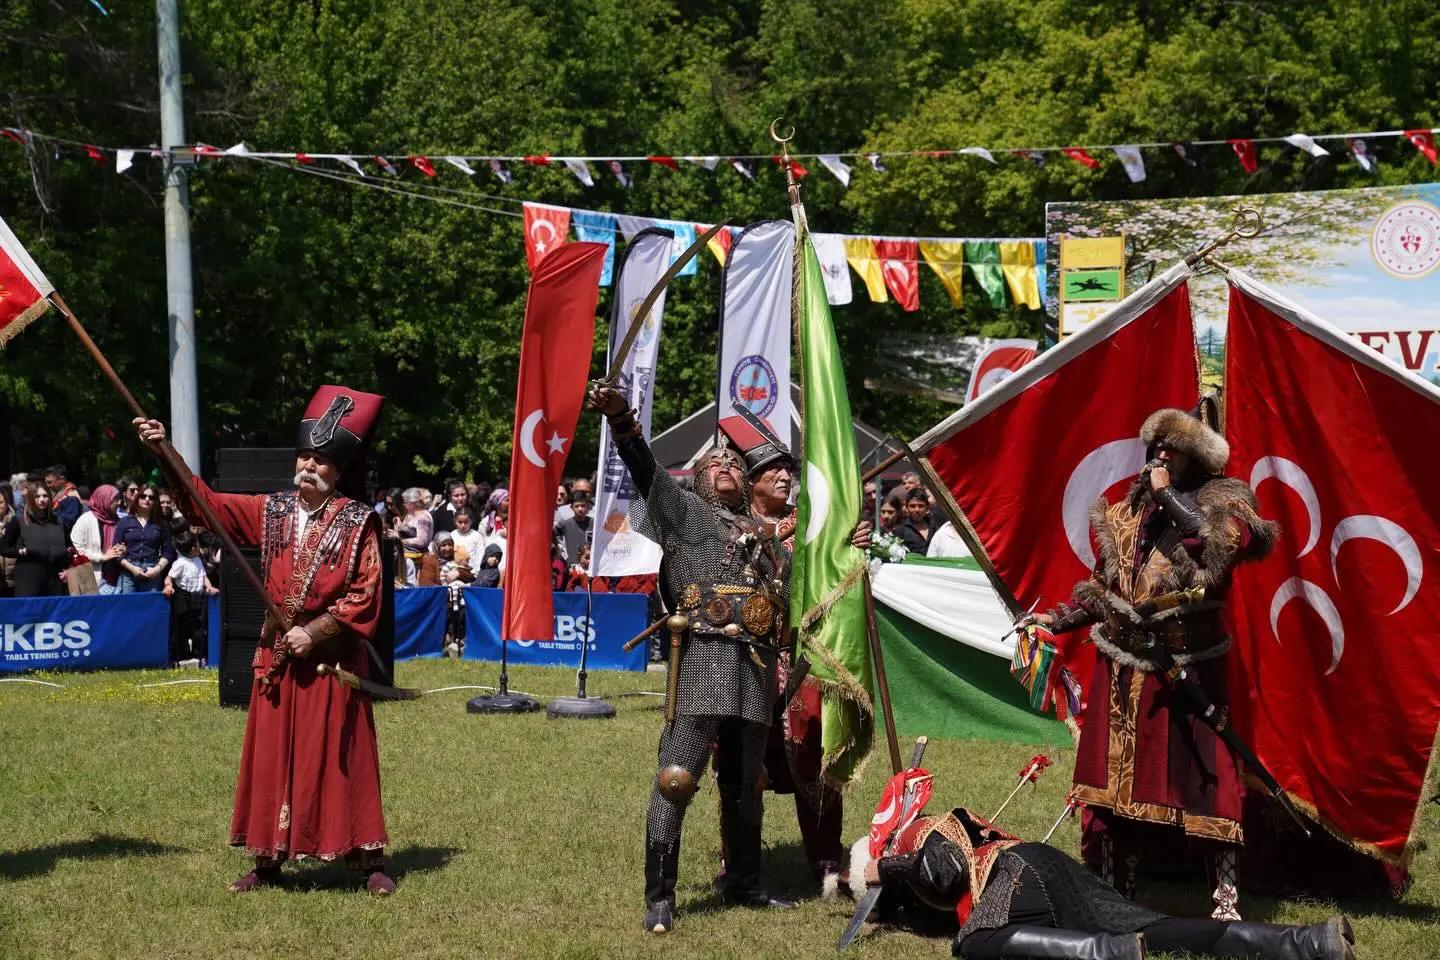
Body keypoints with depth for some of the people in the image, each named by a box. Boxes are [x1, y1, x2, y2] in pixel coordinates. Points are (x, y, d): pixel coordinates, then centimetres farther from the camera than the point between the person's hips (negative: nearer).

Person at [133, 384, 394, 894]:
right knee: (271, 756, 7)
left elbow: (365, 594, -10)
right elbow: (206, 503, 4)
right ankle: (267, 861, 16)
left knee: (341, 758, -1)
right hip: (277, 656, 4)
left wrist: (314, 631, -15)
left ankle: (369, 860, 7)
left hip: (333, 659, -4)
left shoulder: (358, 522, -6)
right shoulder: (272, 511, 5)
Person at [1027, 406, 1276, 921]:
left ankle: (1226, 899, -1)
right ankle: (1115, 893, 18)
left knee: (1201, 777, -6)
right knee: (1117, 778, 8)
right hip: (1123, 668, 5)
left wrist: (1169, 495, -20)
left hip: (1186, 670, -4)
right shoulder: (1127, 511, 10)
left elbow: (1224, 544, -27)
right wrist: (1059, 618, 6)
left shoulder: (1220, 502, -3)